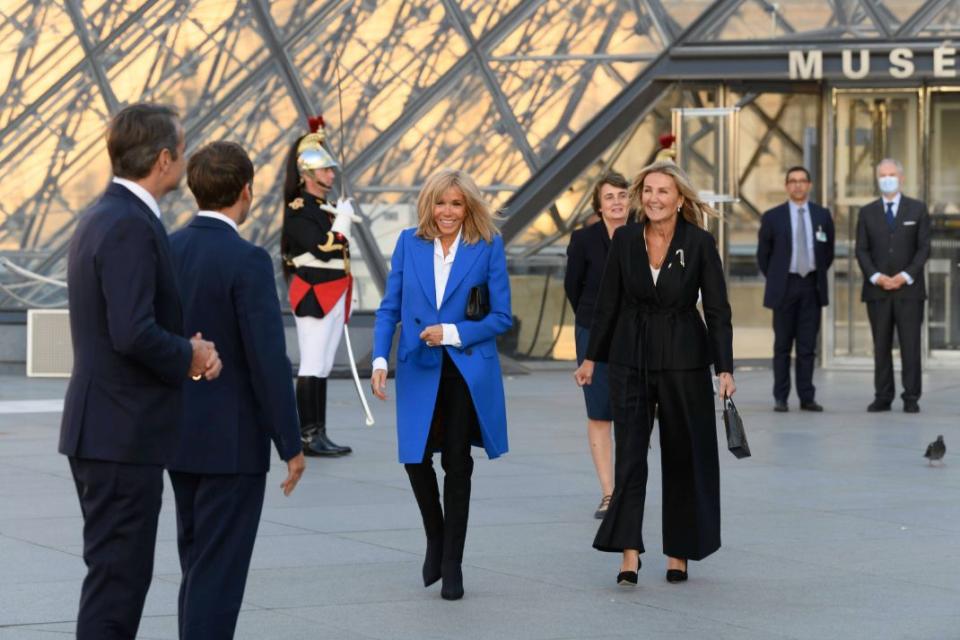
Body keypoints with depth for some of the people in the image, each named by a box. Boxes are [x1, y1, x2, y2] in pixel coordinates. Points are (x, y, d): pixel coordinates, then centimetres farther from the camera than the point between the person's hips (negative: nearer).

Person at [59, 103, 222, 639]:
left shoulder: (103, 218, 14)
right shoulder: (131, 227, -18)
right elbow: (133, 334, -27)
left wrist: (187, 350, 3)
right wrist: (189, 357, -9)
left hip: (101, 432, 10)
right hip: (122, 434, -10)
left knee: (117, 573, 16)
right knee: (118, 576, -6)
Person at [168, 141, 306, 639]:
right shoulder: (247, 261, -18)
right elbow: (268, 360, -20)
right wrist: (291, 445, -12)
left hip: (180, 435, 8)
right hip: (232, 441, -8)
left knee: (201, 563, 18)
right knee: (219, 571, -3)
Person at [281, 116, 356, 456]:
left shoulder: (328, 207, 16)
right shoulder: (298, 210, -10)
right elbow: (322, 248, -20)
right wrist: (343, 220, -14)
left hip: (335, 297, 9)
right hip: (314, 296, -9)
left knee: (323, 367, 8)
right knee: (312, 366, -9)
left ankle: (318, 435, 10)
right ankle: (308, 436, -9)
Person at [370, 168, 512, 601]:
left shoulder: (488, 247, -2)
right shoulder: (409, 243, 4)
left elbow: (501, 317, -2)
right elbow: (389, 308, 6)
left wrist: (451, 333, -14)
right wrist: (380, 359, -8)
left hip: (468, 371, -1)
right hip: (419, 370, 2)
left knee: (457, 465, 2)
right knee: (415, 457, -5)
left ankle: (452, 565, 13)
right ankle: (435, 538, 24)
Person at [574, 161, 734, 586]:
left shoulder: (700, 244, -6)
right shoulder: (625, 240, 0)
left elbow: (718, 311, -5)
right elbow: (608, 304, 8)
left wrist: (725, 368, -12)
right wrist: (591, 358, 8)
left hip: (683, 361, -1)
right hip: (630, 359, 1)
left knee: (683, 456, 6)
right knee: (629, 455, -5)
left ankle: (678, 552, 17)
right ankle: (629, 553, -8)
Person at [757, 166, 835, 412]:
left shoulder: (822, 216, 7)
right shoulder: (772, 217, 0)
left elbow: (828, 252, 16)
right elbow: (763, 254, 7)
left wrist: (819, 276, 11)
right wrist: (775, 280, 6)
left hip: (812, 287, 2)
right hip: (784, 287, -2)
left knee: (807, 346, 3)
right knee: (783, 346, 2)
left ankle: (807, 397, 6)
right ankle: (780, 398, 5)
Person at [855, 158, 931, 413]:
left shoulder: (918, 210, 6)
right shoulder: (867, 213, 10)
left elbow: (924, 248, 1)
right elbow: (861, 250, 5)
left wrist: (905, 276, -11)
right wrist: (877, 277, -10)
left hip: (909, 288, -2)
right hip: (877, 289, 2)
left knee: (910, 345, -3)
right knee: (881, 346, 2)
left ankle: (911, 398, -1)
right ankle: (882, 397, 5)